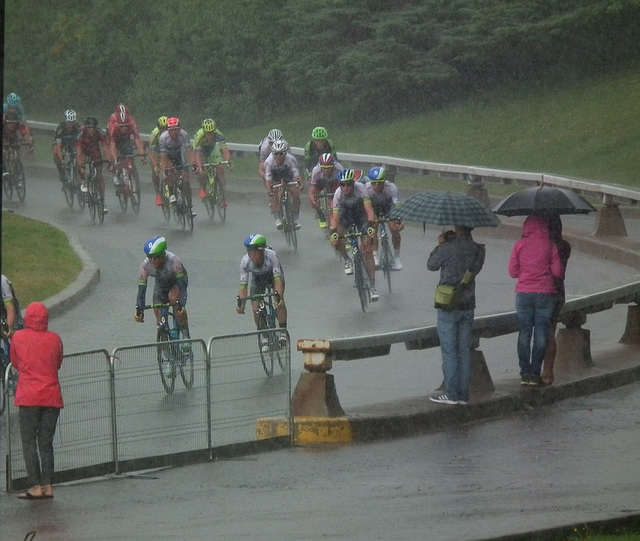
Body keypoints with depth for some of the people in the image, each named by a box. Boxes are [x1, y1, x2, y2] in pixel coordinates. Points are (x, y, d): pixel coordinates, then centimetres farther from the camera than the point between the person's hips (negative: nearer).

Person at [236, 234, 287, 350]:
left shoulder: (272, 256, -40)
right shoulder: (245, 262, -33)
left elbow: (278, 280, -44)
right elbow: (243, 287, -30)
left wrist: (279, 297, -60)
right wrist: (241, 304, -46)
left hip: (273, 274, -2)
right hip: (258, 277, 2)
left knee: (279, 302, -26)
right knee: (256, 308, -13)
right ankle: (264, 337, 6)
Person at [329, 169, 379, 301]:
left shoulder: (360, 188, -33)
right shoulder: (338, 194, -29)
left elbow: (369, 210, -37)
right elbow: (335, 217, -30)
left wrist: (370, 227, -53)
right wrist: (333, 233, -47)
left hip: (361, 215, -2)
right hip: (346, 215, 2)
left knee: (367, 250, -11)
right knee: (335, 238, -26)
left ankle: (372, 286, -9)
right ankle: (347, 261, 5)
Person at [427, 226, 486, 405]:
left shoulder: (448, 248, -16)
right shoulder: (478, 250, -1)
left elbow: (431, 265, -3)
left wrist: (440, 244, 11)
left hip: (448, 306, -5)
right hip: (468, 306, 5)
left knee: (449, 350, 0)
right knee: (464, 350, 9)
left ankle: (451, 393, -1)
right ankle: (463, 394, 10)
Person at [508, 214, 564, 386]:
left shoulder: (520, 245, 0)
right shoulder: (550, 246, -3)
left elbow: (513, 272, 2)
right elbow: (558, 272, -3)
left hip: (524, 294, 1)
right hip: (545, 294, -1)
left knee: (524, 334, 7)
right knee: (541, 335, 4)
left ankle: (524, 374, 5)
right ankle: (535, 374, 1)